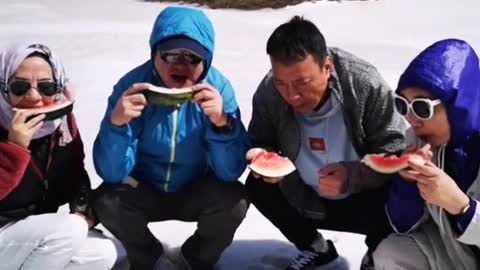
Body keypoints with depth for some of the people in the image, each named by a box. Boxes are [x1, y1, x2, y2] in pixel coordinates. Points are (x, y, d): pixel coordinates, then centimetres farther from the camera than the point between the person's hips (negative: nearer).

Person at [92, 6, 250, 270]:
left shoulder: (218, 87, -21)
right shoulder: (132, 85, -22)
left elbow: (231, 172, -24)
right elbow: (111, 173, -25)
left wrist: (222, 122, -42)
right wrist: (116, 122, -43)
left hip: (196, 193, 0)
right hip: (145, 193, 0)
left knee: (234, 200, -26)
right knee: (106, 201, -26)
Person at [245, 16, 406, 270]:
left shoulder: (366, 85, -27)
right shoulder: (268, 92, -19)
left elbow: (395, 152, -23)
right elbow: (259, 142, -3)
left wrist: (352, 175, -41)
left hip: (363, 198, -4)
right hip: (305, 198, 4)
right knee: (257, 186, -14)